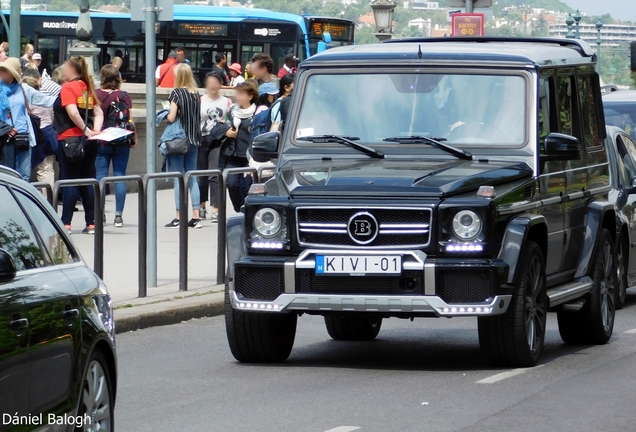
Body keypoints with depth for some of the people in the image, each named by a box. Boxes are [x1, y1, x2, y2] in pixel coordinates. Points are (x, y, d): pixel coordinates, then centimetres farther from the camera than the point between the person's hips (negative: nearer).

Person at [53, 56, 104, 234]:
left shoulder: (68, 88, -9)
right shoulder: (87, 88, 11)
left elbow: (73, 113, -21)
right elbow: (98, 113, 6)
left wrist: (86, 130, -13)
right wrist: (95, 131, -5)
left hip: (70, 138, -6)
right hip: (88, 141, 6)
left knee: (69, 181, -3)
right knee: (88, 181, 9)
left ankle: (66, 223, -4)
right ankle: (91, 223, 10)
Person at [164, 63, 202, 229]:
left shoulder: (177, 93, -11)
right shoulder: (196, 94, 7)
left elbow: (171, 118, -16)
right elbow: (199, 118, 9)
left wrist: (165, 114, 3)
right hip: (193, 141, 6)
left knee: (178, 180, -3)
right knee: (192, 179, 10)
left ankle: (179, 218, -5)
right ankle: (196, 217, 8)